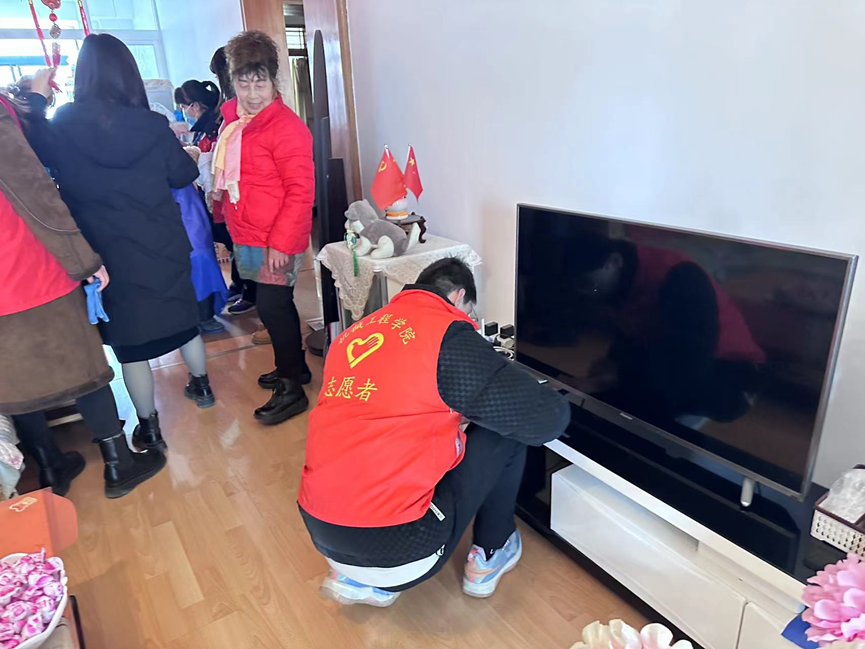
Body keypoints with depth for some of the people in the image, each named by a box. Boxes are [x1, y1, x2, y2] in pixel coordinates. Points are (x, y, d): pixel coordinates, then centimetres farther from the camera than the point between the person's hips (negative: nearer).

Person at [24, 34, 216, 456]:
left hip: (111, 255, -1)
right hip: (163, 246, 2)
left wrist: (35, 101, 11)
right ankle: (201, 386, 39)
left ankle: (148, 428, 18)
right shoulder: (152, 124, -8)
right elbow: (184, 175, 3)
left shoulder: (63, 126, -10)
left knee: (131, 342, 8)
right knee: (182, 318, 20)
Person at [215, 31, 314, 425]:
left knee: (273, 308, -5)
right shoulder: (232, 119, 12)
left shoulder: (285, 127, -14)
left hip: (276, 241, -8)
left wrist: (280, 244, -20)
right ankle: (294, 367, 34)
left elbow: (301, 192, -18)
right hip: (247, 237, 8)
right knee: (278, 304, 17)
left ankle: (292, 390, 8)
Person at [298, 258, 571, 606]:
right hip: (394, 547, -7)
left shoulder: (355, 332, 9)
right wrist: (554, 402, 15)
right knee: (504, 434, 6)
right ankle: (489, 556, 25)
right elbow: (546, 419, -9)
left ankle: (356, 577, 21)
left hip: (320, 531, 7)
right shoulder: (448, 336, -11)